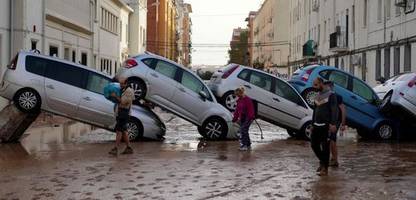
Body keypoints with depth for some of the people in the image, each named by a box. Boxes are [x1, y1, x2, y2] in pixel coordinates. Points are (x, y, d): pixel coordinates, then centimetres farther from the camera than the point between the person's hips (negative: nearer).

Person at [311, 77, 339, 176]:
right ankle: (323, 161, 25)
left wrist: (333, 124, -21)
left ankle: (325, 168, 1)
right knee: (314, 144, 5)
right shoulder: (317, 96, 16)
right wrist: (313, 124, 20)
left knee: (325, 147, -4)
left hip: (326, 125, -7)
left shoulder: (330, 95, -6)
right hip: (316, 125, 7)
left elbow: (334, 110, -13)